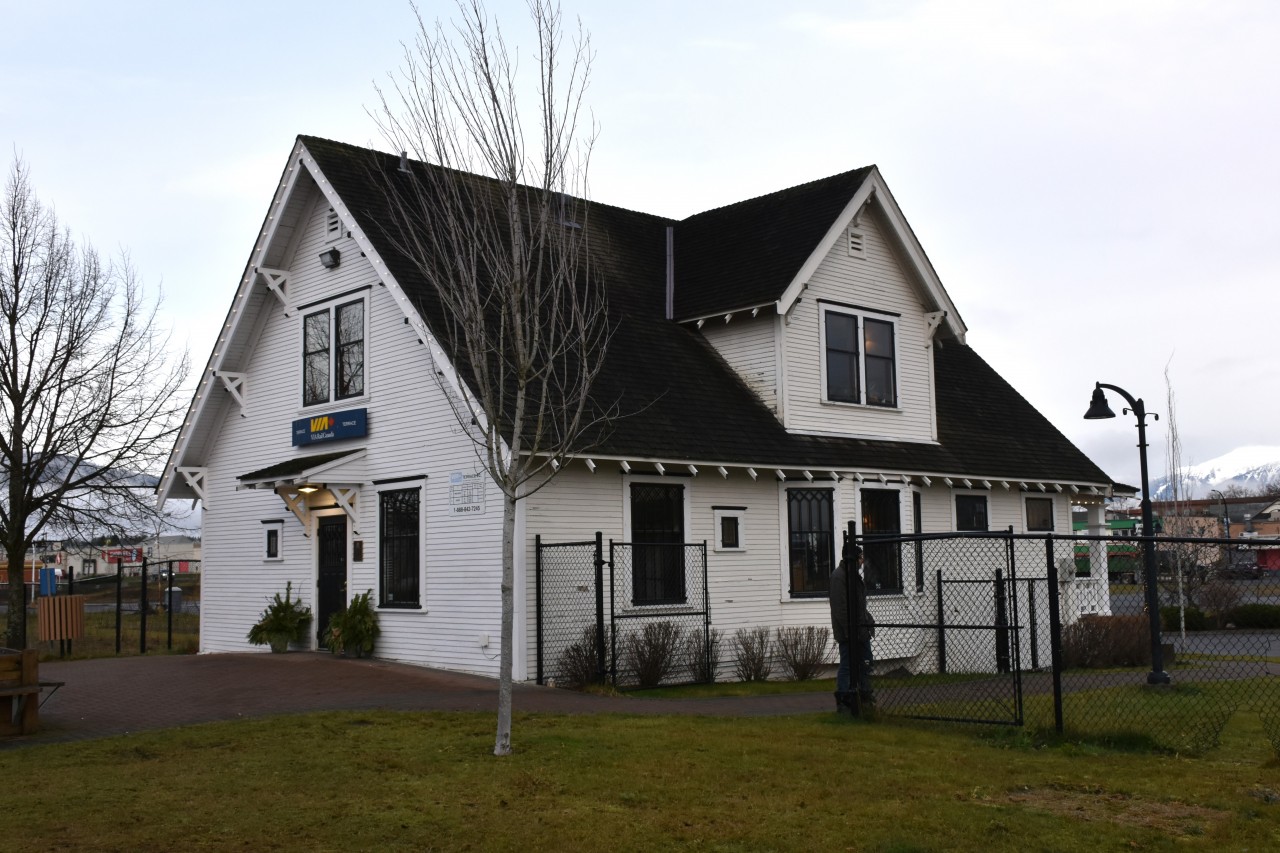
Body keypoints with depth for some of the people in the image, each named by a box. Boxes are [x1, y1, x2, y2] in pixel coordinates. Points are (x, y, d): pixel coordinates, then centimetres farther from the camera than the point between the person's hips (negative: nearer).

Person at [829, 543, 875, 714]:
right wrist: (849, 630, -24)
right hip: (847, 631, -10)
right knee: (847, 665, -4)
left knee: (865, 663, 14)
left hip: (860, 629, 10)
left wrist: (868, 621, 15)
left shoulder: (854, 575, 17)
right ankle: (843, 701, 2)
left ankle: (866, 697, 23)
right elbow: (840, 607, -22)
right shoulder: (839, 576, -16)